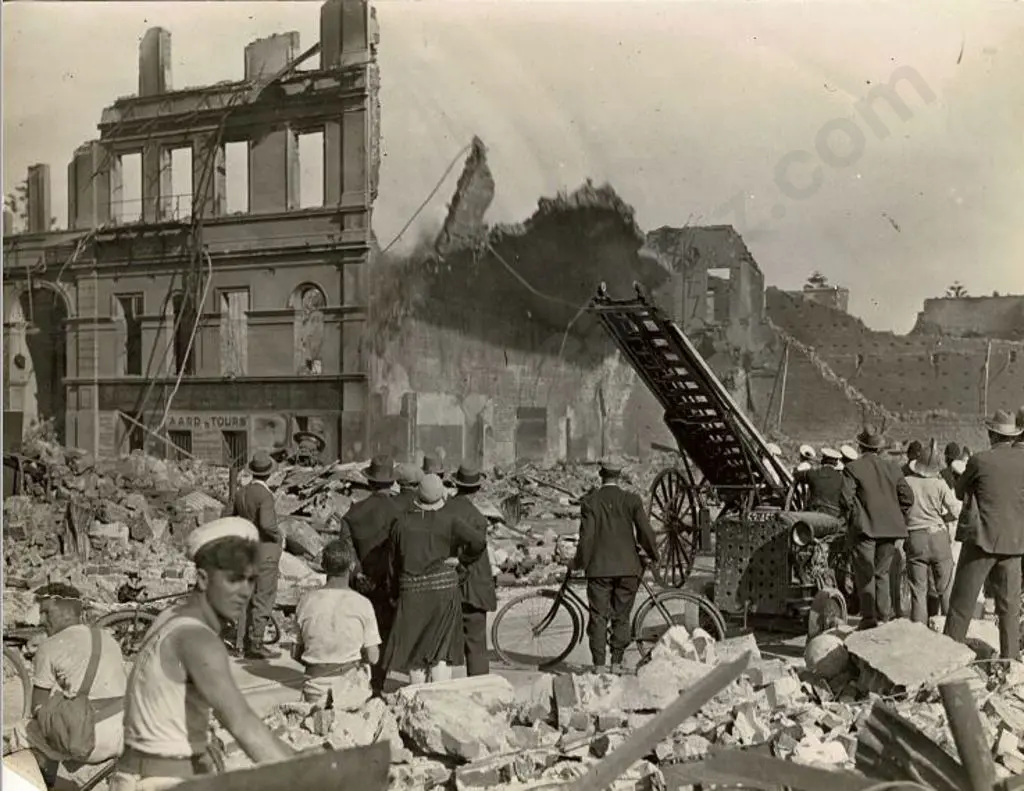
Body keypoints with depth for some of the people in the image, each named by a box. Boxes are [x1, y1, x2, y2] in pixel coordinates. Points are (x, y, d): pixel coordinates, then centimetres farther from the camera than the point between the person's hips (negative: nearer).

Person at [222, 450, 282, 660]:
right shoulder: (265, 495, -19)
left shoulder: (241, 492, 3)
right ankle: (256, 645, 0)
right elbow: (267, 524, -31)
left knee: (247, 599, 14)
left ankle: (240, 644, 18)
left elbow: (226, 516, 11)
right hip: (266, 551, -8)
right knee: (263, 600, -1)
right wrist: (279, 534, -13)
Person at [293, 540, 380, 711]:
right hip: (350, 692, -3)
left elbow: (296, 654, 4)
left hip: (315, 694, 3)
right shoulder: (362, 604, -11)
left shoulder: (307, 600, -4)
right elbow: (373, 658, -7)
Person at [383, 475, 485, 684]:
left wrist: (395, 590, 22)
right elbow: (478, 542, -15)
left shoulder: (401, 523, 0)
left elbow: (395, 561, 9)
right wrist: (463, 558, 5)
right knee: (441, 651, 3)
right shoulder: (448, 520, -7)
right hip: (445, 589, -1)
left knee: (415, 650, 11)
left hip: (412, 591, 2)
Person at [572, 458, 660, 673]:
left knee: (598, 617, 5)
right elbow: (645, 532, -4)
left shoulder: (589, 501, -4)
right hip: (628, 567, 1)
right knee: (622, 617, 10)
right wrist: (654, 555, 12)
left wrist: (580, 562, 4)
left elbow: (586, 536, -8)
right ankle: (616, 663, 11)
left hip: (599, 567, -1)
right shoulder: (632, 500, -2)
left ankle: (599, 664, 3)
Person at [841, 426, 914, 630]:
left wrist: (853, 515, 5)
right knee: (882, 572, 13)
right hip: (889, 528, 4)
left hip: (865, 528, -4)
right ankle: (883, 616, 12)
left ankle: (869, 617, -3)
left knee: (865, 573, 1)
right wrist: (892, 514, 15)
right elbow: (907, 498, 4)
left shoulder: (853, 468, -6)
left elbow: (846, 498, -13)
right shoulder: (892, 468, 6)